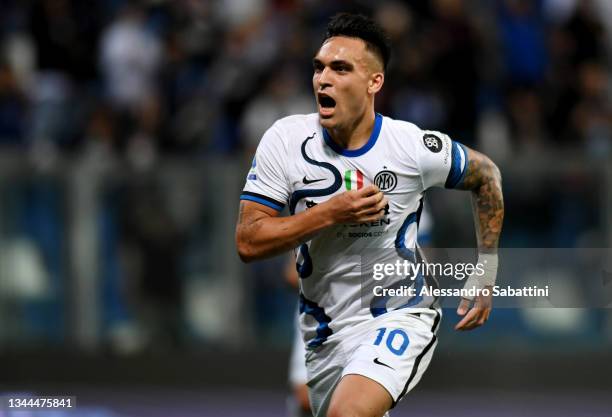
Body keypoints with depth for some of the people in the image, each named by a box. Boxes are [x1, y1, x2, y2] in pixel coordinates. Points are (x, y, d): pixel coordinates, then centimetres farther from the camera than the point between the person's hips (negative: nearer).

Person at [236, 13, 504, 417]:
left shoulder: (416, 147, -13)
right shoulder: (286, 140, -9)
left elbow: (486, 175, 8)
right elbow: (248, 242, -11)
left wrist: (486, 274, 6)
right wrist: (330, 214, -23)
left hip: (401, 317, -4)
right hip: (326, 333, 4)